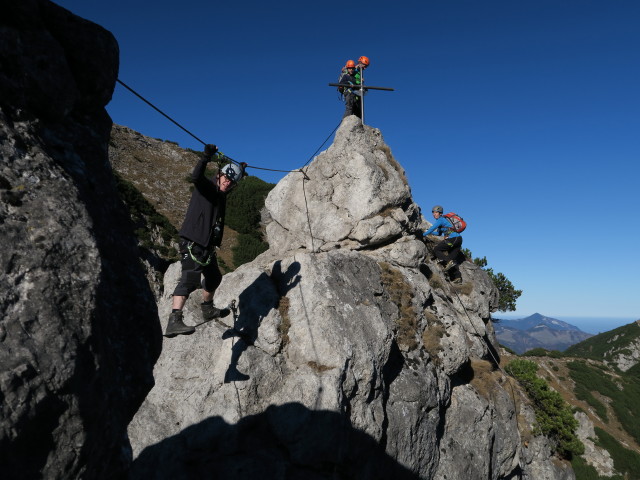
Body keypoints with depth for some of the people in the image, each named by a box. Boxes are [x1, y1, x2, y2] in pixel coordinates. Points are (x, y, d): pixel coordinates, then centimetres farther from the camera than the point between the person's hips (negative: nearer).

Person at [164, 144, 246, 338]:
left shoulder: (222, 193, 16)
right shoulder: (206, 186, -6)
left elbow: (233, 183, 40)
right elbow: (195, 176, -31)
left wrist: (241, 170, 40)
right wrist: (206, 157, -39)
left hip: (207, 245, 9)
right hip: (192, 242, -9)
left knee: (213, 277, 22)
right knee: (190, 278, -23)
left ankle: (208, 309, 44)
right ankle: (174, 321, -31)